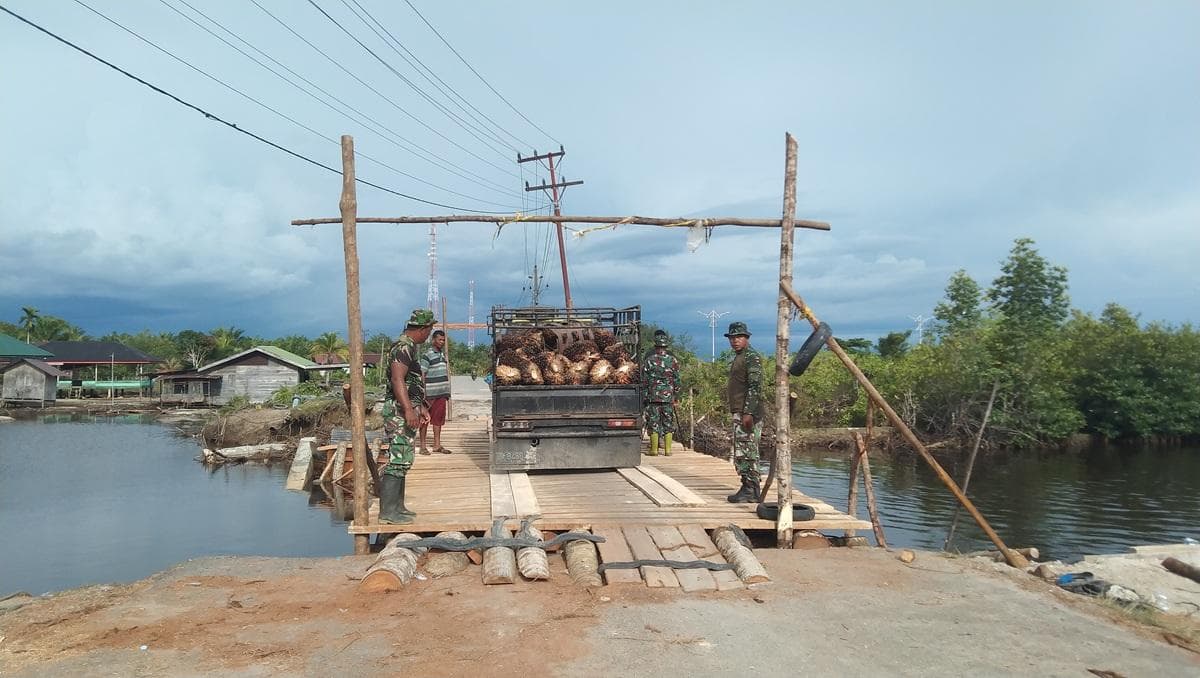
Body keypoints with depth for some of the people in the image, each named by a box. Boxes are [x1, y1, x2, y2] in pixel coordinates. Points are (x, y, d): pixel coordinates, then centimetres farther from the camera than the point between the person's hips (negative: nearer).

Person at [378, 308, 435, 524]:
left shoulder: (409, 347, 19)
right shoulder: (403, 347, -14)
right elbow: (397, 379, -25)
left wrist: (421, 407, 29)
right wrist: (408, 409, -29)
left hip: (406, 410, 11)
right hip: (399, 411, -11)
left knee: (401, 460, 13)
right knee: (398, 460, -11)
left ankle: (397, 507, 20)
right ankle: (387, 511, -9)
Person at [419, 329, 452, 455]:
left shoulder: (442, 354, 15)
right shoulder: (427, 355, -9)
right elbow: (421, 376, -13)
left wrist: (447, 393, 19)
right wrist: (423, 396, -18)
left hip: (442, 393, 7)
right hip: (430, 394, -7)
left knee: (438, 420, 10)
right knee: (425, 420, 0)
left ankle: (437, 445, 16)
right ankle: (423, 446, 5)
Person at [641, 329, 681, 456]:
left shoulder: (649, 360, -3)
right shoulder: (672, 360, 0)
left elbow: (644, 381, 0)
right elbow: (677, 381, 3)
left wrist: (644, 396, 8)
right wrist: (676, 397, 10)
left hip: (653, 397, -1)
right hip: (668, 397, 1)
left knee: (653, 423, 3)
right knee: (668, 423, 7)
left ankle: (654, 449, 3)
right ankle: (667, 449, 5)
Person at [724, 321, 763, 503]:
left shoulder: (752, 357, -10)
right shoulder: (738, 358, 21)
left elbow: (755, 386, -19)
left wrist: (748, 413, -25)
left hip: (748, 413, -10)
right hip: (739, 412, 10)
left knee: (747, 452, -9)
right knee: (741, 453, 12)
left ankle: (751, 492, -7)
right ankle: (747, 489, 17)